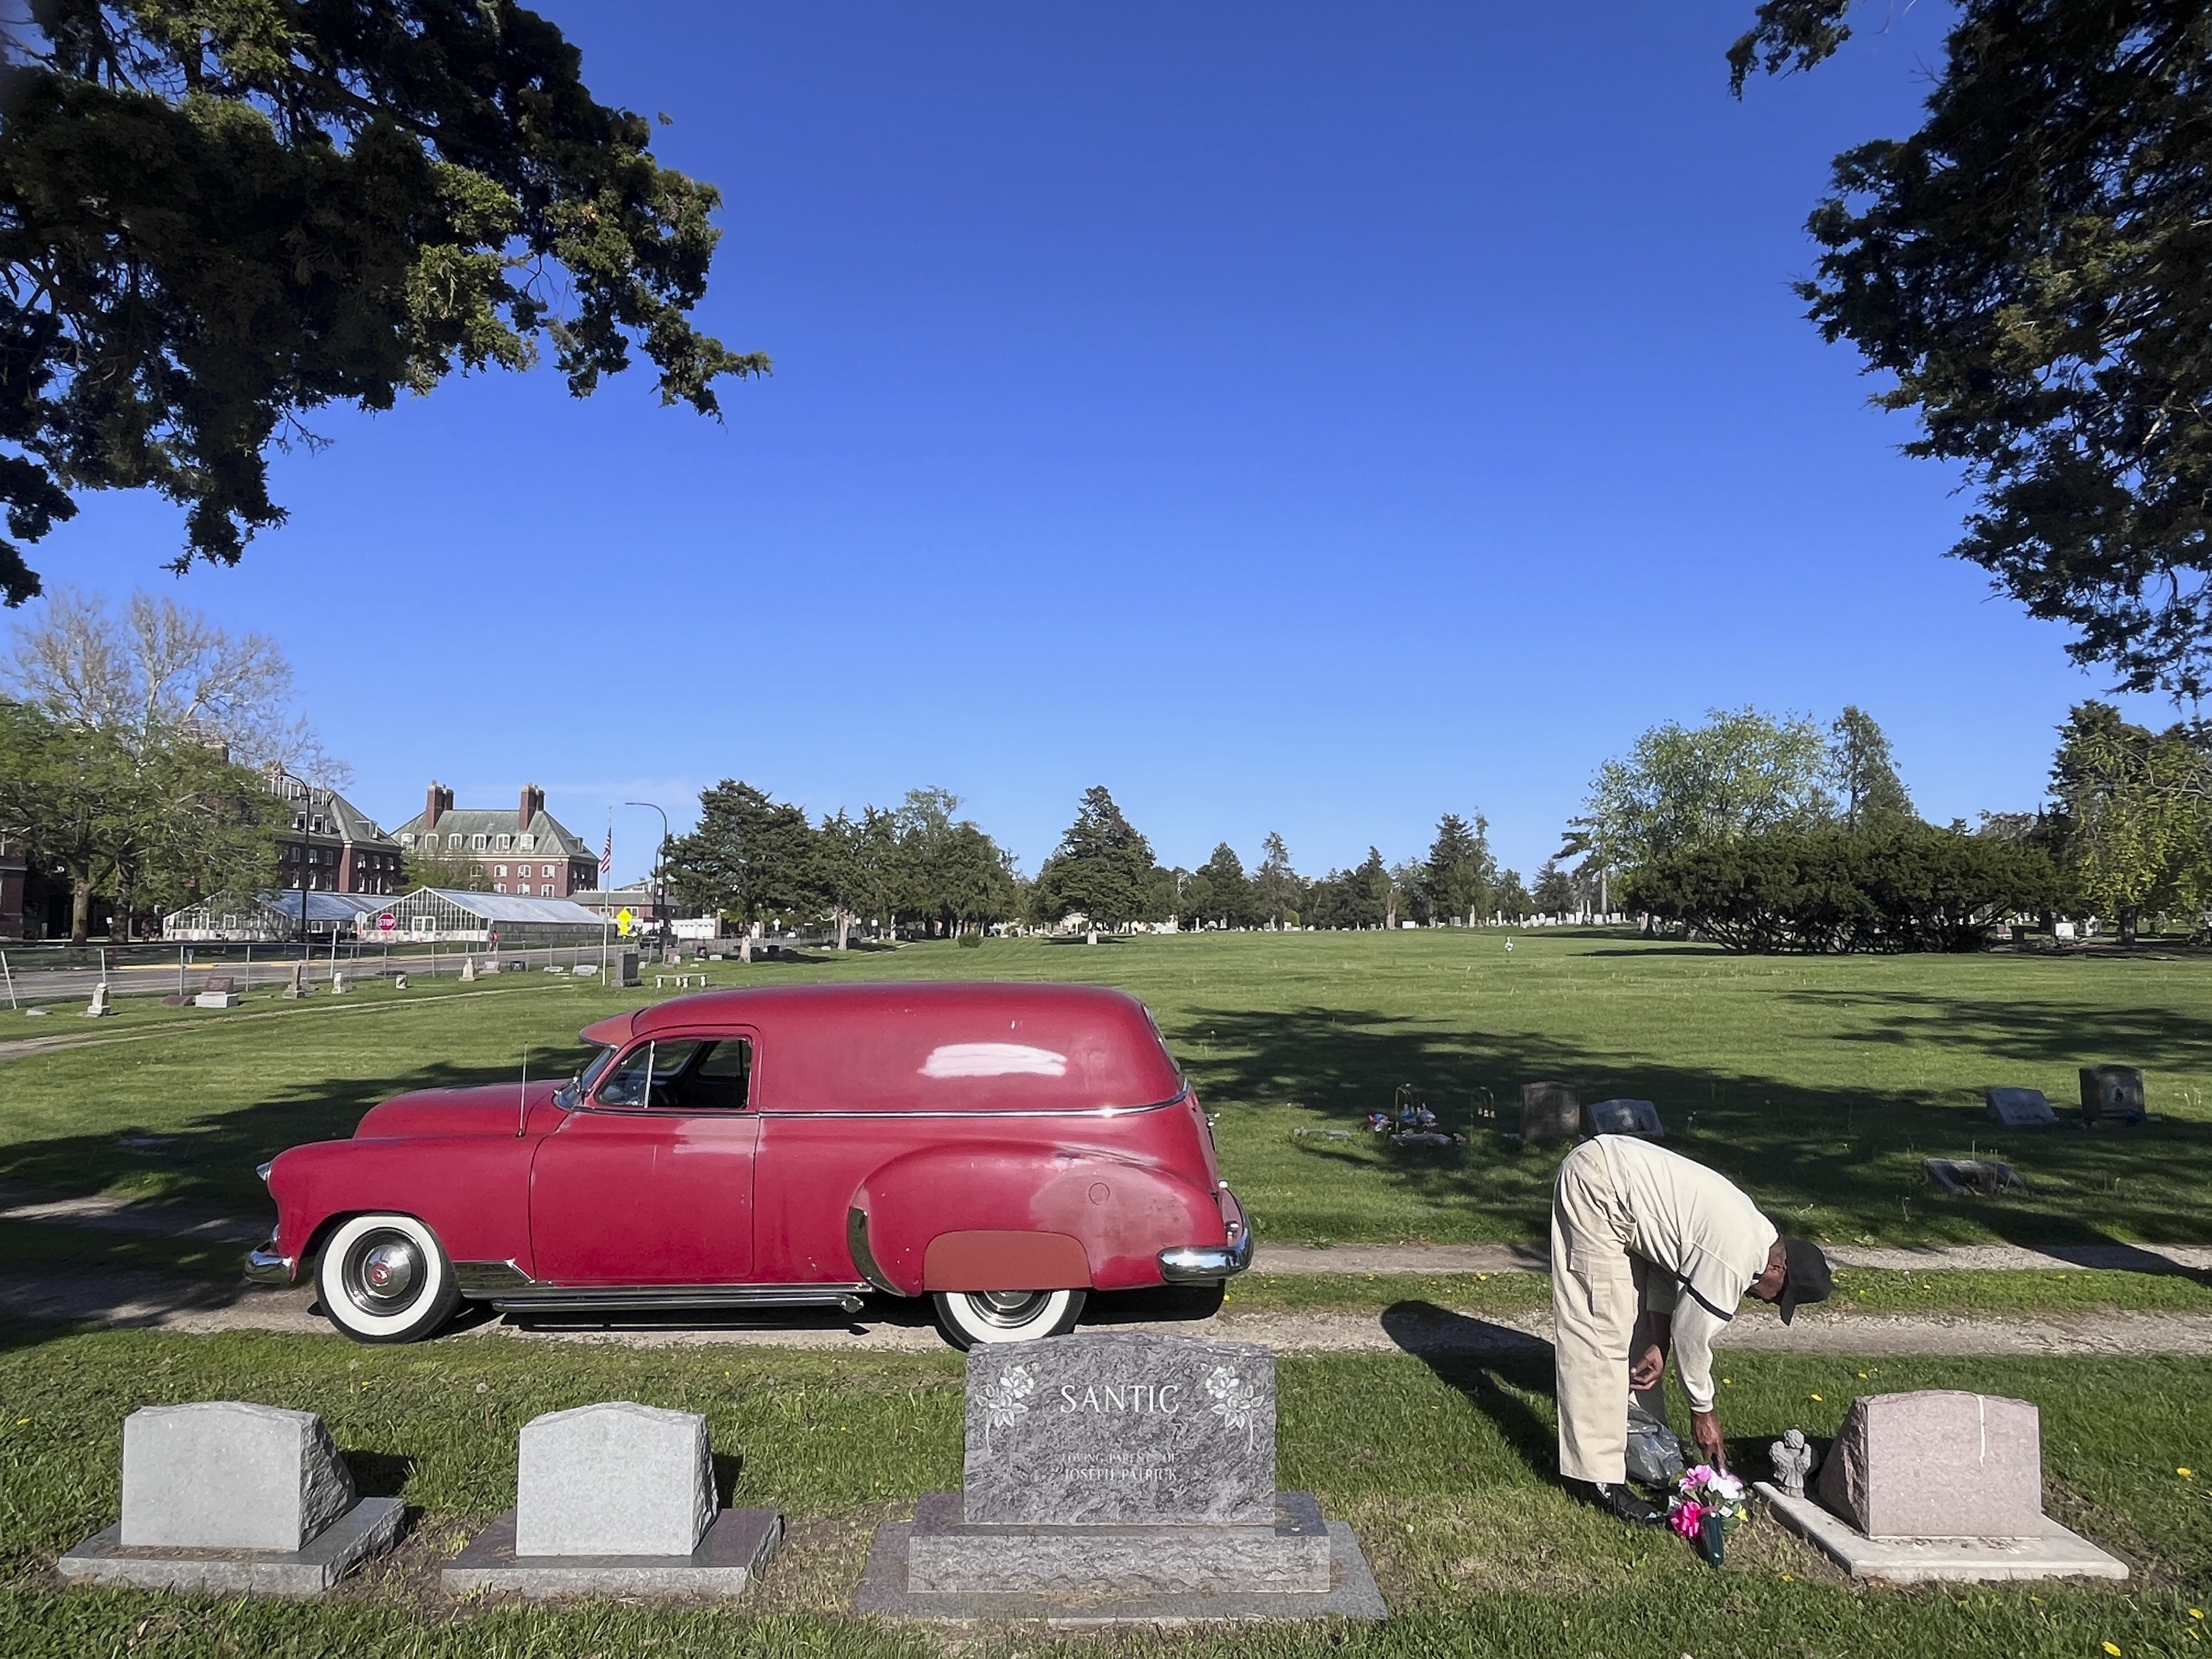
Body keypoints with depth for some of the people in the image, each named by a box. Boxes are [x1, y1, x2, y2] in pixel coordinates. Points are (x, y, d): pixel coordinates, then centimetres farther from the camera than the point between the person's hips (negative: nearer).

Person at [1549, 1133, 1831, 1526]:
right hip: (1595, 1186, -11)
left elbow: (1671, 1265, 16)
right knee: (1600, 1331, -10)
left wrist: (1657, 1347, 8)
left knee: (1638, 1318, 18)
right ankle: (1601, 1475, -7)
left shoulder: (1755, 1231, 11)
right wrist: (1702, 1412, 7)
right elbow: (1692, 1331, -10)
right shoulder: (1735, 1261, -18)